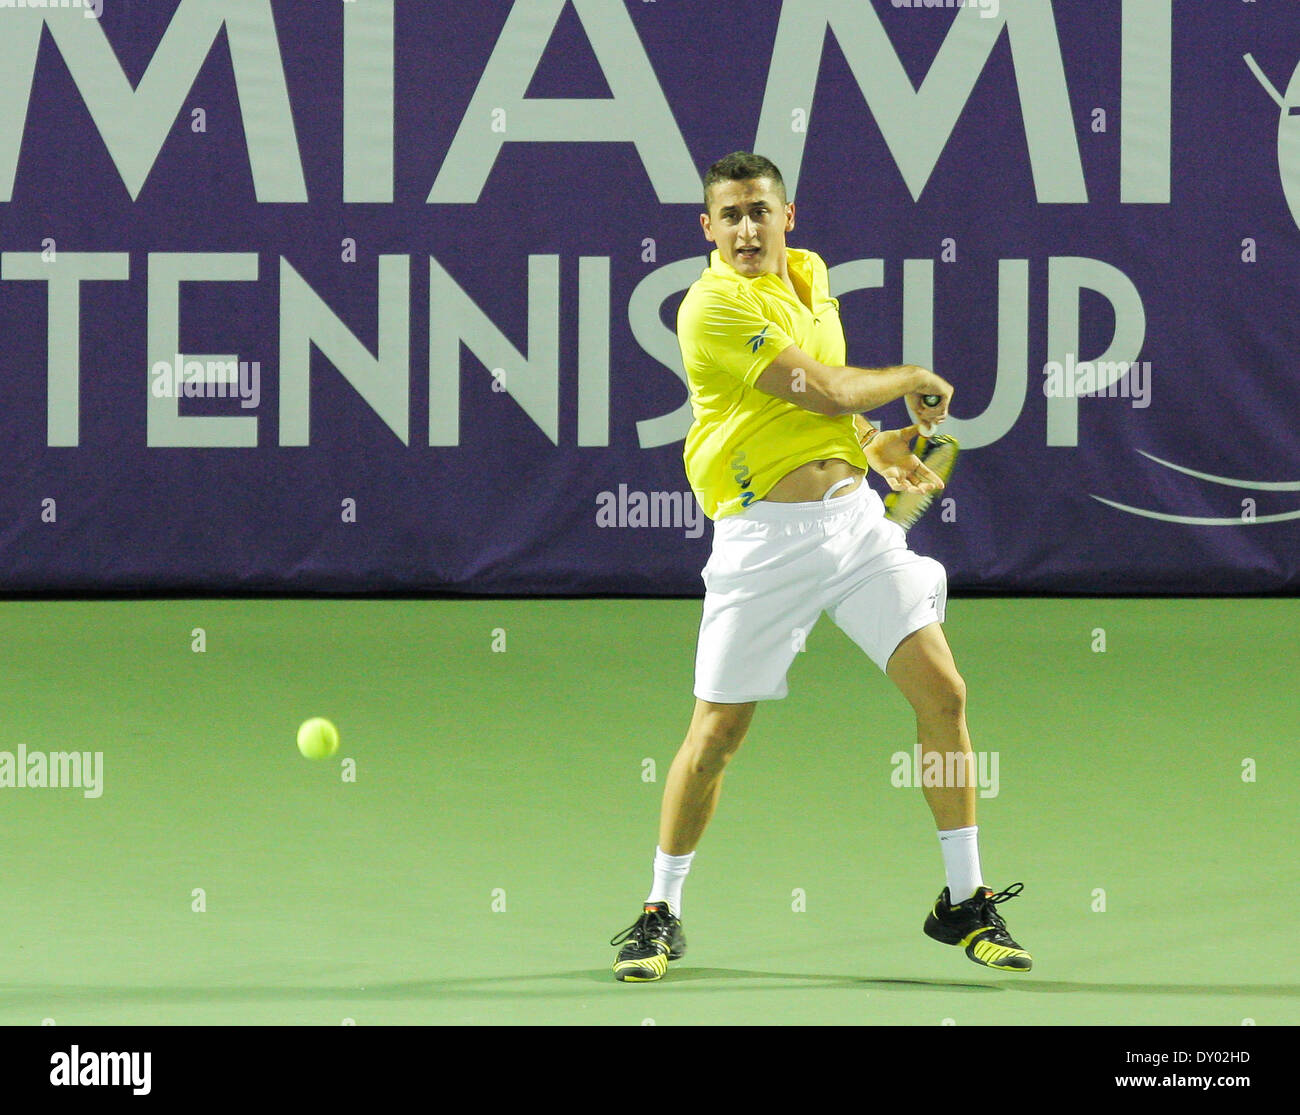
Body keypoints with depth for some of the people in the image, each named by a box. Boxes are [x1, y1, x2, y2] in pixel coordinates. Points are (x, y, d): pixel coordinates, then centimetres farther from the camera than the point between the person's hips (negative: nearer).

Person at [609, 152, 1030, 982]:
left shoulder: (811, 275, 11)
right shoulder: (715, 306, -15)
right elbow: (823, 390, -19)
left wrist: (880, 444, 12)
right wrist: (914, 381, -3)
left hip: (854, 515, 6)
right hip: (765, 533, -6)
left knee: (942, 691, -3)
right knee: (716, 734, -4)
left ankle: (965, 901, 8)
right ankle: (662, 913, 15)